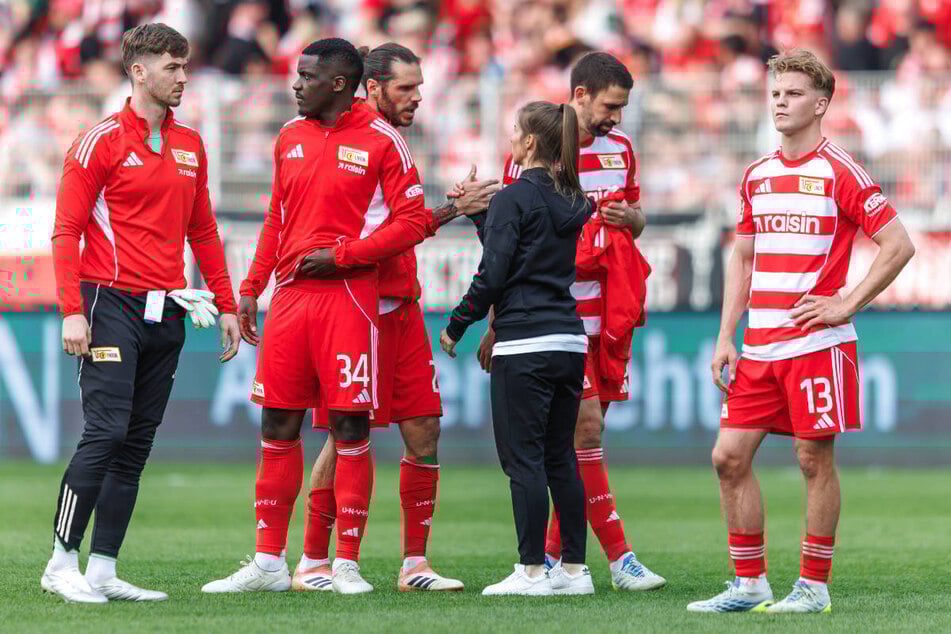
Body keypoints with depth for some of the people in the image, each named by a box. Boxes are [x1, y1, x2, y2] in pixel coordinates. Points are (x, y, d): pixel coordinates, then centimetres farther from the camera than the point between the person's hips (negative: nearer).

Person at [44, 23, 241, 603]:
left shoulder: (190, 145, 15)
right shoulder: (103, 141, -5)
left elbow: (203, 232, 21)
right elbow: (66, 229, -6)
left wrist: (226, 305, 15)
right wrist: (72, 310, -15)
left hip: (167, 311, 6)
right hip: (113, 306, -6)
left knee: (138, 444, 4)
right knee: (106, 432, -13)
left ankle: (103, 570, 7)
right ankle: (63, 563, -5)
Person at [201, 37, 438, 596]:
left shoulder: (380, 141, -5)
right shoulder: (291, 137, 14)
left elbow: (412, 222, -6)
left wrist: (341, 256, -13)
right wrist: (251, 288, 15)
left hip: (348, 295, -6)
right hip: (290, 296, 6)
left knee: (350, 427, -4)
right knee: (278, 426, 5)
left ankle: (346, 564, 2)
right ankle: (269, 562, 11)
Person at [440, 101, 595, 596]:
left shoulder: (514, 198, -9)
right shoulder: (571, 201, 13)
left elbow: (493, 273, -12)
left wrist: (456, 325, -1)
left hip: (525, 346, -8)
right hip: (569, 341, 8)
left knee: (523, 458, -4)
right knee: (561, 457, 11)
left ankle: (532, 571, -6)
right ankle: (574, 568, 11)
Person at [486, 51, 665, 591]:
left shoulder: (620, 148, 13)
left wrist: (630, 217, -2)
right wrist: (498, 324, -7)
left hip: (609, 316, 7)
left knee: (586, 434, 6)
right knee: (586, 427, -11)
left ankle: (551, 553, 13)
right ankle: (619, 557, -11)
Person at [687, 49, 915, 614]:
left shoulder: (840, 172, -6)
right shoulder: (757, 176, 13)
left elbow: (900, 245, -8)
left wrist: (846, 304, -11)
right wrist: (726, 338, 12)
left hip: (817, 344, -6)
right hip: (759, 348, 6)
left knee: (816, 460, -2)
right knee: (730, 456, 1)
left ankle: (815, 587, 7)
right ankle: (750, 584, 10)